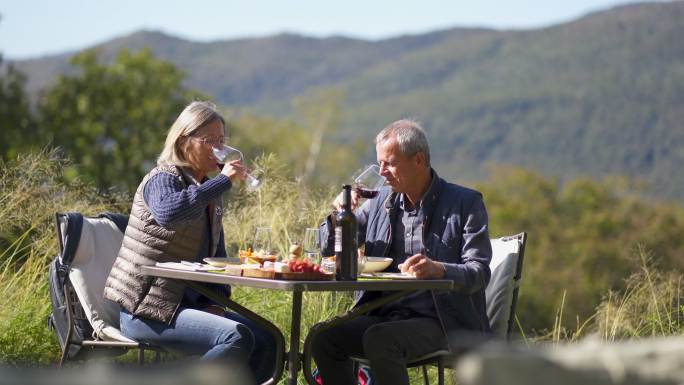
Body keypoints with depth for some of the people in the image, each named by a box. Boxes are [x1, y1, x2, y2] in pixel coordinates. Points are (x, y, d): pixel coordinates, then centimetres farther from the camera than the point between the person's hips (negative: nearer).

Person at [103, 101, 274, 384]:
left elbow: (217, 255, 23)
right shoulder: (163, 178, -9)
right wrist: (223, 180, -28)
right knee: (237, 338, -27)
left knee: (267, 342, -4)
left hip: (188, 304, 8)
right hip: (145, 310, -8)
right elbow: (168, 212, -35)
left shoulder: (209, 191, 17)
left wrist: (217, 301, 6)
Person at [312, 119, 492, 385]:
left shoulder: (466, 203, -2)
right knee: (323, 339, -18)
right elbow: (331, 248, 20)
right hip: (384, 315, 6)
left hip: (440, 321, -5)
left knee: (379, 340, -32)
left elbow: (480, 273, -10)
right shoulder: (383, 200, 14)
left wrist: (437, 269, -31)